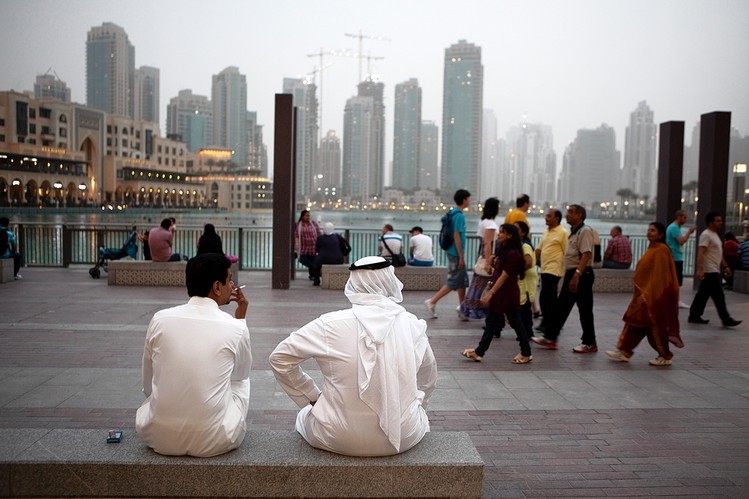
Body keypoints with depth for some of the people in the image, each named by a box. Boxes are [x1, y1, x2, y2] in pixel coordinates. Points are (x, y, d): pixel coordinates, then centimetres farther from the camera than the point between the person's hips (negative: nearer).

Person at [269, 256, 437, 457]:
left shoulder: (332, 324, -12)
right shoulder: (413, 325, -5)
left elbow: (279, 357, -5)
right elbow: (428, 379, 10)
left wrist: (313, 397, 6)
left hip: (339, 440, -1)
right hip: (404, 438, 2)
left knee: (305, 415, 30)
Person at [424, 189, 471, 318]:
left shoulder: (453, 213, 11)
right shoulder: (459, 216, -17)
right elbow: (456, 237, -21)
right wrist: (461, 258, -19)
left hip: (453, 253, 10)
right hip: (456, 254, -10)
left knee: (463, 281, 15)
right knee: (453, 283, -3)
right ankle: (432, 302, 0)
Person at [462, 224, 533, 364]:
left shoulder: (513, 254, -17)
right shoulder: (503, 251, 11)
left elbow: (504, 276, -21)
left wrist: (491, 292, -22)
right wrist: (489, 291, 16)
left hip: (508, 295, -9)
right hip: (498, 294, 9)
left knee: (516, 323, 3)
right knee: (491, 323, 8)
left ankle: (526, 354, 16)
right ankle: (478, 352, 11)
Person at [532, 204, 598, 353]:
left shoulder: (585, 231, -14)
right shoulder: (574, 232, 16)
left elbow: (586, 254, -24)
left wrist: (577, 275, -31)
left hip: (581, 275, -10)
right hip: (571, 274, 10)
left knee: (584, 310, -1)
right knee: (562, 307, 10)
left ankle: (589, 343, 10)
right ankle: (550, 338, 14)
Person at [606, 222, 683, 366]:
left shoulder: (661, 250, -15)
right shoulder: (651, 249, 13)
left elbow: (659, 275, -20)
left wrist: (647, 294, -22)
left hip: (653, 295, -9)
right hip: (645, 293, 9)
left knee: (653, 325, 0)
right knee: (635, 322, 9)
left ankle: (665, 356, 13)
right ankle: (624, 352, 12)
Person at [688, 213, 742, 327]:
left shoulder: (715, 235, 18)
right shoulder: (706, 235, -14)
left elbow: (719, 253, 25)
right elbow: (700, 253, -23)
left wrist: (725, 266, 21)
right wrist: (700, 269, -31)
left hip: (714, 270, 10)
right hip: (710, 271, -10)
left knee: (703, 295, 11)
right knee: (718, 296, -7)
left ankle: (694, 316, 15)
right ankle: (726, 319, -5)